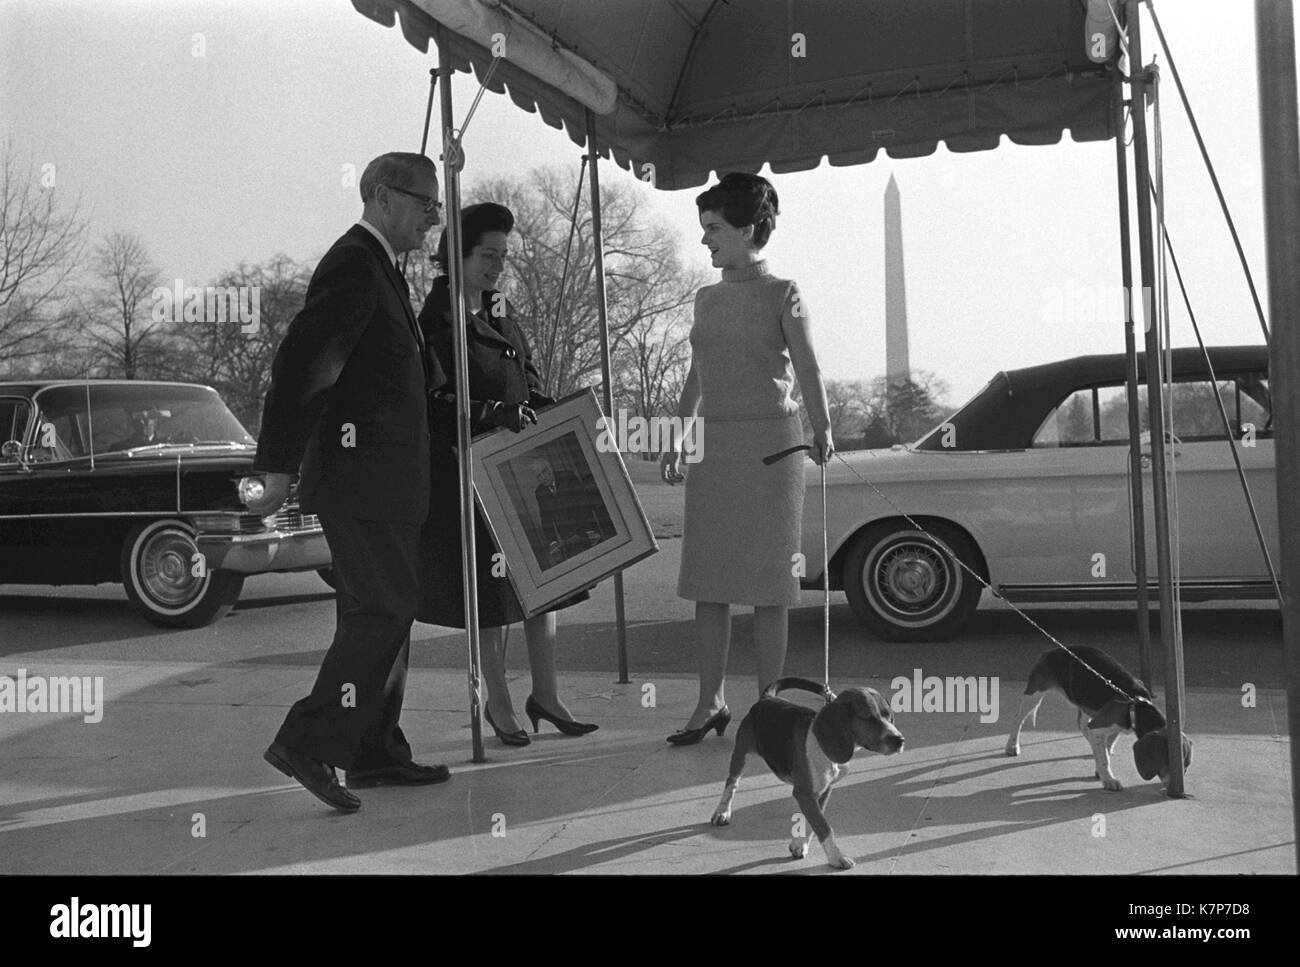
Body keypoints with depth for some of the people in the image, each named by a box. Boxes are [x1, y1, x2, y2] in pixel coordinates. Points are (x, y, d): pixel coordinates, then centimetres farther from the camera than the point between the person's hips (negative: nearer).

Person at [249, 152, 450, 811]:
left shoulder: (375, 268, 21)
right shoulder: (354, 265, -12)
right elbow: (297, 360, -20)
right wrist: (280, 467, -22)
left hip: (380, 477, 11)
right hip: (362, 472, -11)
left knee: (380, 611, 12)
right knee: (382, 611, -11)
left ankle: (375, 752, 20)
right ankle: (307, 743, -6)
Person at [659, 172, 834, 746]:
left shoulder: (781, 295, -2)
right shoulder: (706, 299, 14)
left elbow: (808, 370, -10)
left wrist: (822, 431, -23)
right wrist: (677, 439, 19)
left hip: (769, 441, -5)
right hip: (712, 447, 6)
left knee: (766, 583, 0)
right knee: (707, 582, 5)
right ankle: (711, 703, 14)